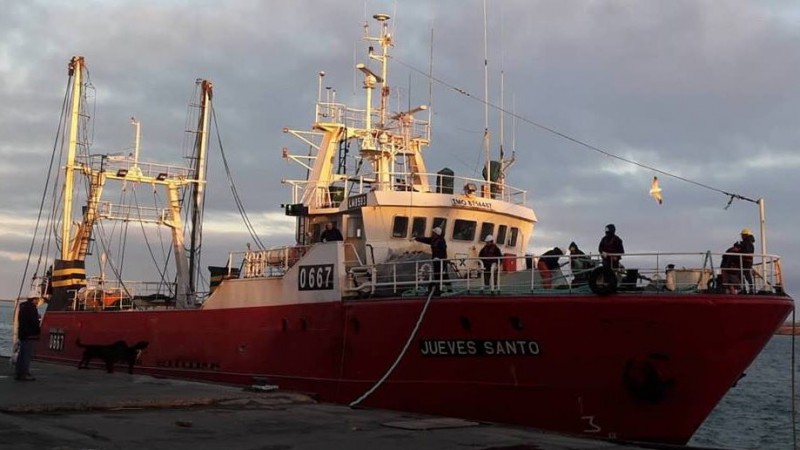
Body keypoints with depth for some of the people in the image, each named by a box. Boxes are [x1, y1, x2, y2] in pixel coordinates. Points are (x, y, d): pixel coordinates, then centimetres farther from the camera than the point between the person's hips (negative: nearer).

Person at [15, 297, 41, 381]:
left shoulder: (22, 306, 15)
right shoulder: (31, 307, -16)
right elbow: (34, 322, -18)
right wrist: (38, 332, -8)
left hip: (22, 334, 10)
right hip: (30, 335, -10)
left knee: (21, 355, 13)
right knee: (28, 355, -8)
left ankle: (18, 374, 16)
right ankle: (24, 374, -9)